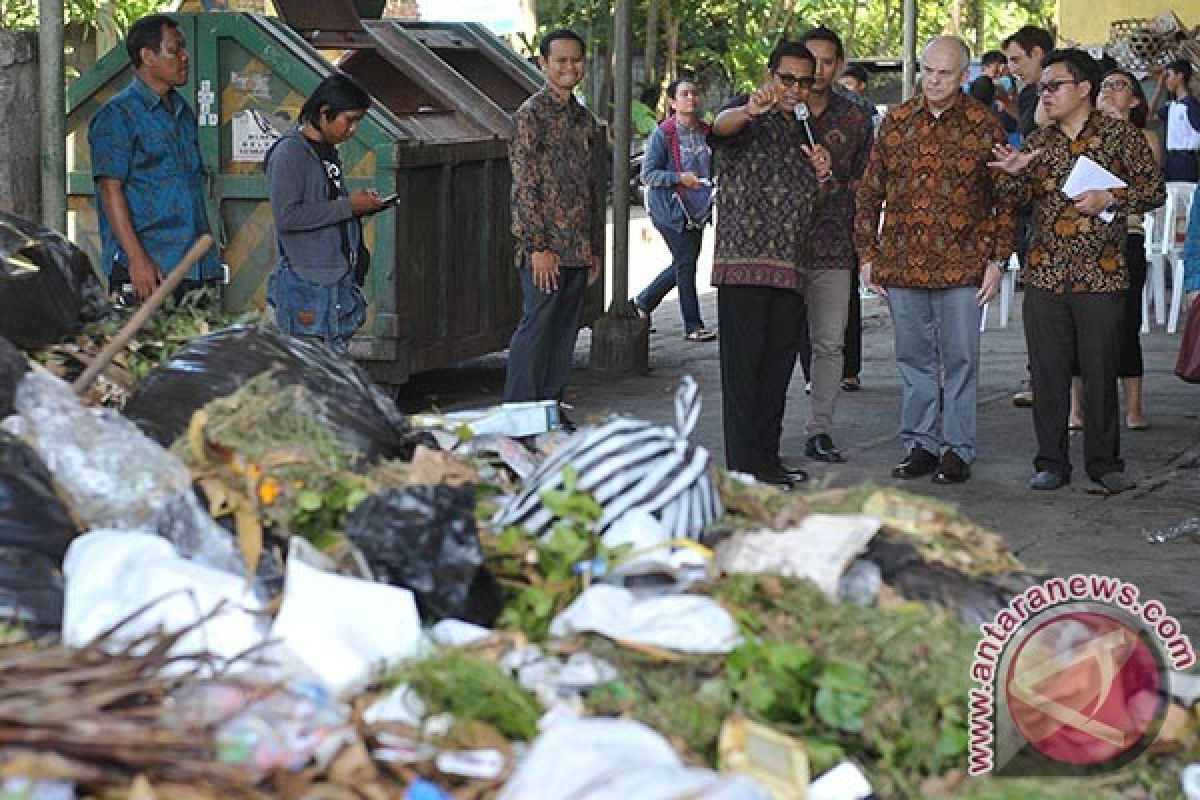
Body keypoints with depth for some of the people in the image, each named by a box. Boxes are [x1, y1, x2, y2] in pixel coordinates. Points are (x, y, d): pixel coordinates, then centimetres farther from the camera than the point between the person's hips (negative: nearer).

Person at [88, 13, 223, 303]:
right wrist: (137, 259, -19)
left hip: (198, 268, 7)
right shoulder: (117, 115, -5)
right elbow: (110, 189, -12)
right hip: (148, 268, -7)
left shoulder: (184, 113, 19)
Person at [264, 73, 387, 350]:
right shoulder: (290, 151, -13)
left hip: (339, 279, 9)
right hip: (306, 285, -9)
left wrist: (362, 202, 6)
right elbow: (286, 216, -22)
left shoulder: (328, 150, 15)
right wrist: (348, 206, -17)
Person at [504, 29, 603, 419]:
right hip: (545, 247, -7)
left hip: (578, 248, 7)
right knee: (536, 329, -6)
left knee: (564, 333, 10)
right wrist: (538, 247, -17)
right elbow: (524, 186, -13)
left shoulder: (584, 119, 15)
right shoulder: (530, 115, -8)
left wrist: (596, 248, 17)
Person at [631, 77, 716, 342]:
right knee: (685, 263, -5)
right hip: (669, 210, -7)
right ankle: (693, 326, 4)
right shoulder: (662, 134, -11)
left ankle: (642, 303, 30)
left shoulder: (705, 133, 8)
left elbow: (712, 167, 23)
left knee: (683, 265, 12)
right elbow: (648, 173, -12)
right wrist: (679, 178, -23)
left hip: (697, 210, 7)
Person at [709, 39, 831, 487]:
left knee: (778, 364, 9)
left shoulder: (802, 132, 21)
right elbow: (722, 126, -27)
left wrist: (821, 175, 6)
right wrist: (749, 110, -50)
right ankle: (744, 468, -6)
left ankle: (768, 459, 17)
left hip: (790, 266, 7)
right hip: (743, 263, -7)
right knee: (743, 363, -6)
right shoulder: (749, 118, -2)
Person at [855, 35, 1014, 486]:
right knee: (913, 359, 9)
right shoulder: (896, 122, 7)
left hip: (962, 265, -3)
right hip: (902, 263, 3)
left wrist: (997, 261, -4)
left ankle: (957, 451, 11)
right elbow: (870, 192, 11)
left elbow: (1005, 198, 2)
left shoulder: (984, 126, -1)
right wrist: (868, 255, 6)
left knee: (960, 359, 3)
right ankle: (919, 444, 18)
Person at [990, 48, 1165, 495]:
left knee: (1100, 371, 2)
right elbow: (1022, 198, 3)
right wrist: (1013, 173, -18)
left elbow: (1155, 190, 1)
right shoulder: (1037, 142, 12)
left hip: (1101, 274, -3)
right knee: (1047, 372, 5)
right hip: (1045, 273, 3)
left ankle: (1104, 462, 13)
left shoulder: (1121, 136, 1)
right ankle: (1051, 462, 14)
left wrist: (1110, 198, -14)